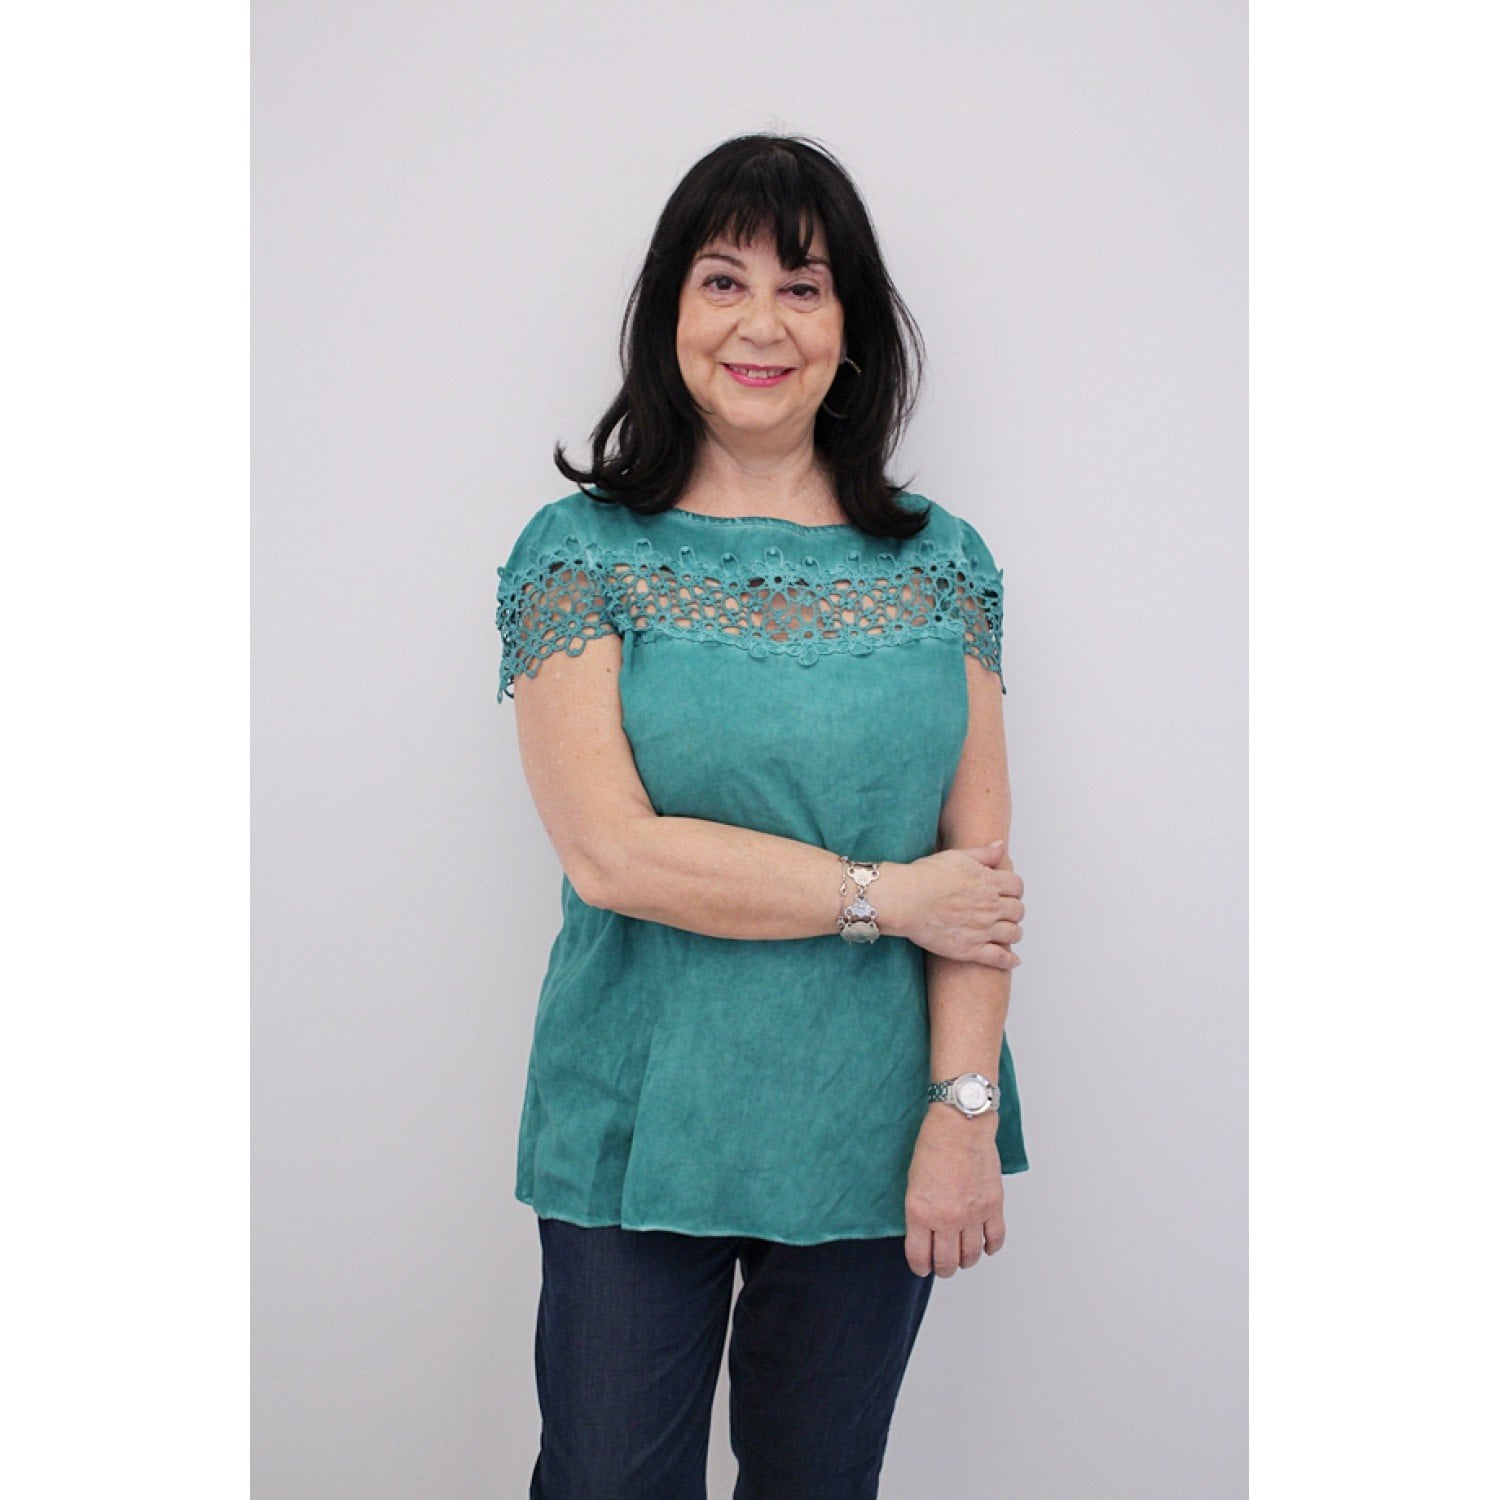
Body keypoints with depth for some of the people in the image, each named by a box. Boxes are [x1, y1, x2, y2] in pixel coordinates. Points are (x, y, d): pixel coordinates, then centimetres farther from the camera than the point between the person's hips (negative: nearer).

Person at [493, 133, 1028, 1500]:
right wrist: (881, 894, -12)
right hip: (640, 1132, -2)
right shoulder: (579, 553, -3)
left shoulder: (941, 560, 4)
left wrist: (964, 1109, -8)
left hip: (876, 1132, 2)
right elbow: (611, 850, -13)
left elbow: (981, 861, 0)